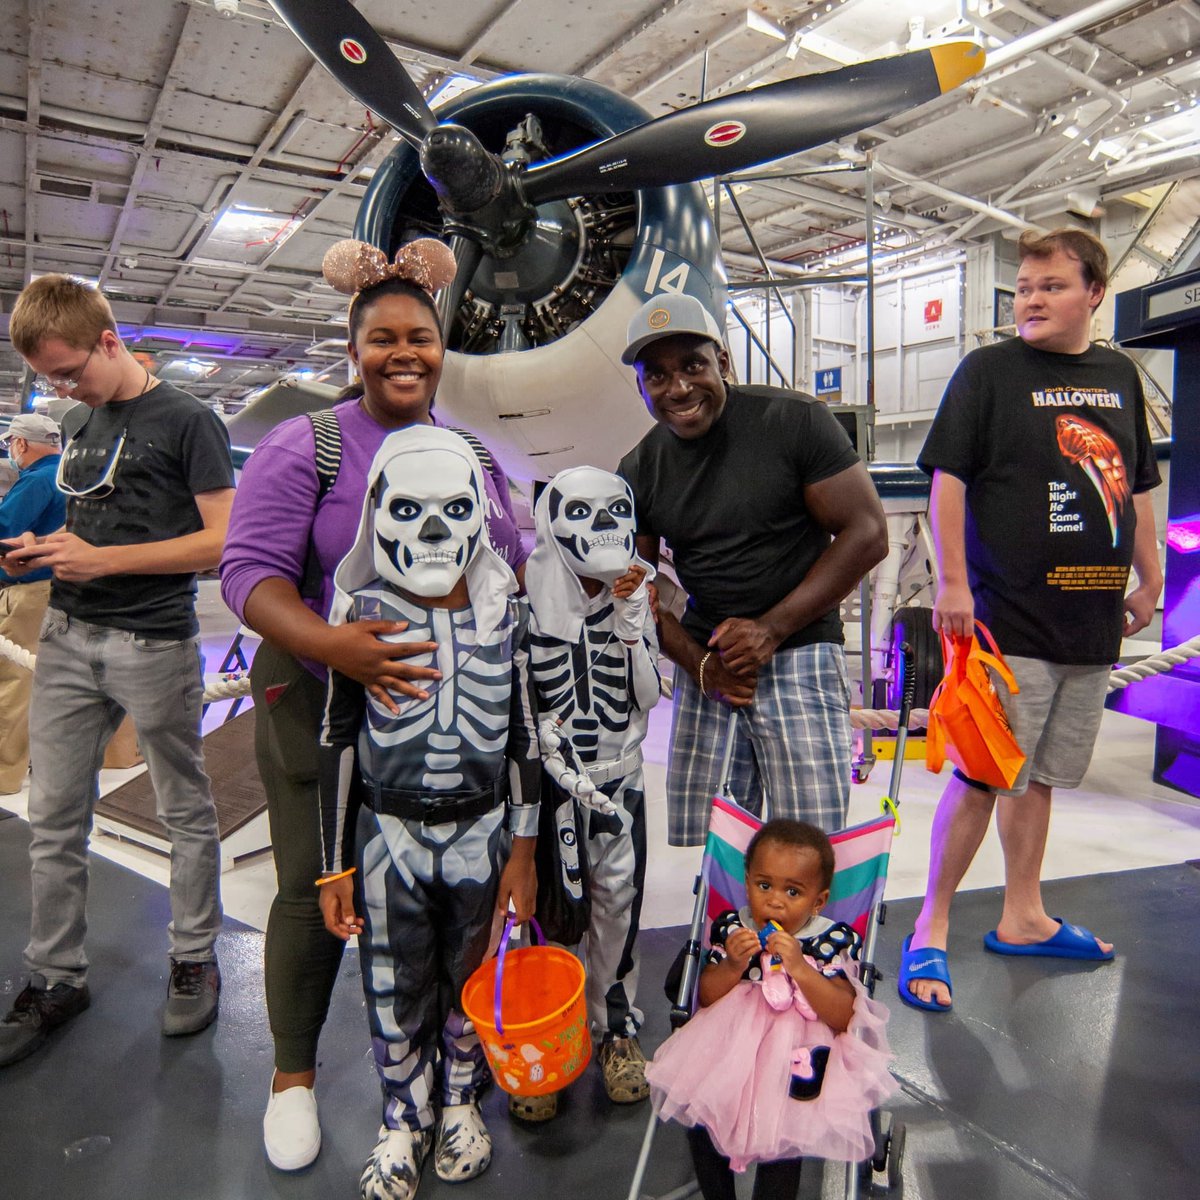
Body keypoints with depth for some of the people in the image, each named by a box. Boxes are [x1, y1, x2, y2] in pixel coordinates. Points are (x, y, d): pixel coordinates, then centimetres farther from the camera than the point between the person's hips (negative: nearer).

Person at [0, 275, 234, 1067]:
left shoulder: (187, 421, -7)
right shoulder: (77, 424, 14)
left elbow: (221, 541, -13)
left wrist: (103, 560, -17)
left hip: (155, 645, -6)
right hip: (69, 638, 7)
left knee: (186, 812, 8)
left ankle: (194, 960, 24)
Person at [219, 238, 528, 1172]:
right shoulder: (306, 447, -7)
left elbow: (514, 565, 16)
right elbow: (252, 569, -15)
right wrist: (327, 643, -32)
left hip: (453, 711, 4)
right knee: (317, 890, 7)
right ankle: (294, 1074, 32)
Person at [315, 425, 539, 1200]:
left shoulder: (505, 611, -6)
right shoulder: (363, 614, -10)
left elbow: (523, 735, 0)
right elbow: (339, 742, -4)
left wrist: (523, 848, 1)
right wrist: (337, 866, -2)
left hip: (482, 830, 1)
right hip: (388, 835, -1)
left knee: (473, 979, 17)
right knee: (397, 989, 14)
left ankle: (461, 1103, 44)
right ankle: (404, 1120, 40)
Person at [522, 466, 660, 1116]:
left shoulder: (635, 594, -1)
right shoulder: (530, 594, -12)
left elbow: (647, 696, -5)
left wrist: (631, 620, -16)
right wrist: (565, 770, -10)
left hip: (620, 775, 3)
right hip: (549, 777, -3)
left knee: (618, 901, 12)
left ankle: (618, 1026, 33)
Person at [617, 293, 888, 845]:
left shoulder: (794, 421, -7)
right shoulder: (638, 471, 5)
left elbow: (866, 534, -6)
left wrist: (772, 627, -12)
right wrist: (698, 663, -5)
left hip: (798, 655, -3)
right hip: (704, 664, 3)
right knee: (697, 847, 3)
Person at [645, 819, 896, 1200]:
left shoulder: (833, 940, -9)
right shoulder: (731, 927, -4)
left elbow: (843, 1017, -15)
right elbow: (706, 998, 0)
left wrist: (799, 968, -28)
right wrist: (732, 965, -20)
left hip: (795, 1053, -2)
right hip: (733, 1038, 3)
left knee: (783, 1132, -22)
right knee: (698, 1112, -11)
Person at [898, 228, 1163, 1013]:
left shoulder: (1120, 376, 14)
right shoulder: (989, 371, -3)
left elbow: (1136, 488, 21)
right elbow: (948, 478, -8)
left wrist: (1149, 578, 17)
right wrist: (953, 584, -15)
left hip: (1092, 623, 6)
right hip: (1009, 617, -6)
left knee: (1040, 775, 15)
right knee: (983, 777, -4)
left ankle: (1023, 918, 30)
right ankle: (932, 930, 10)